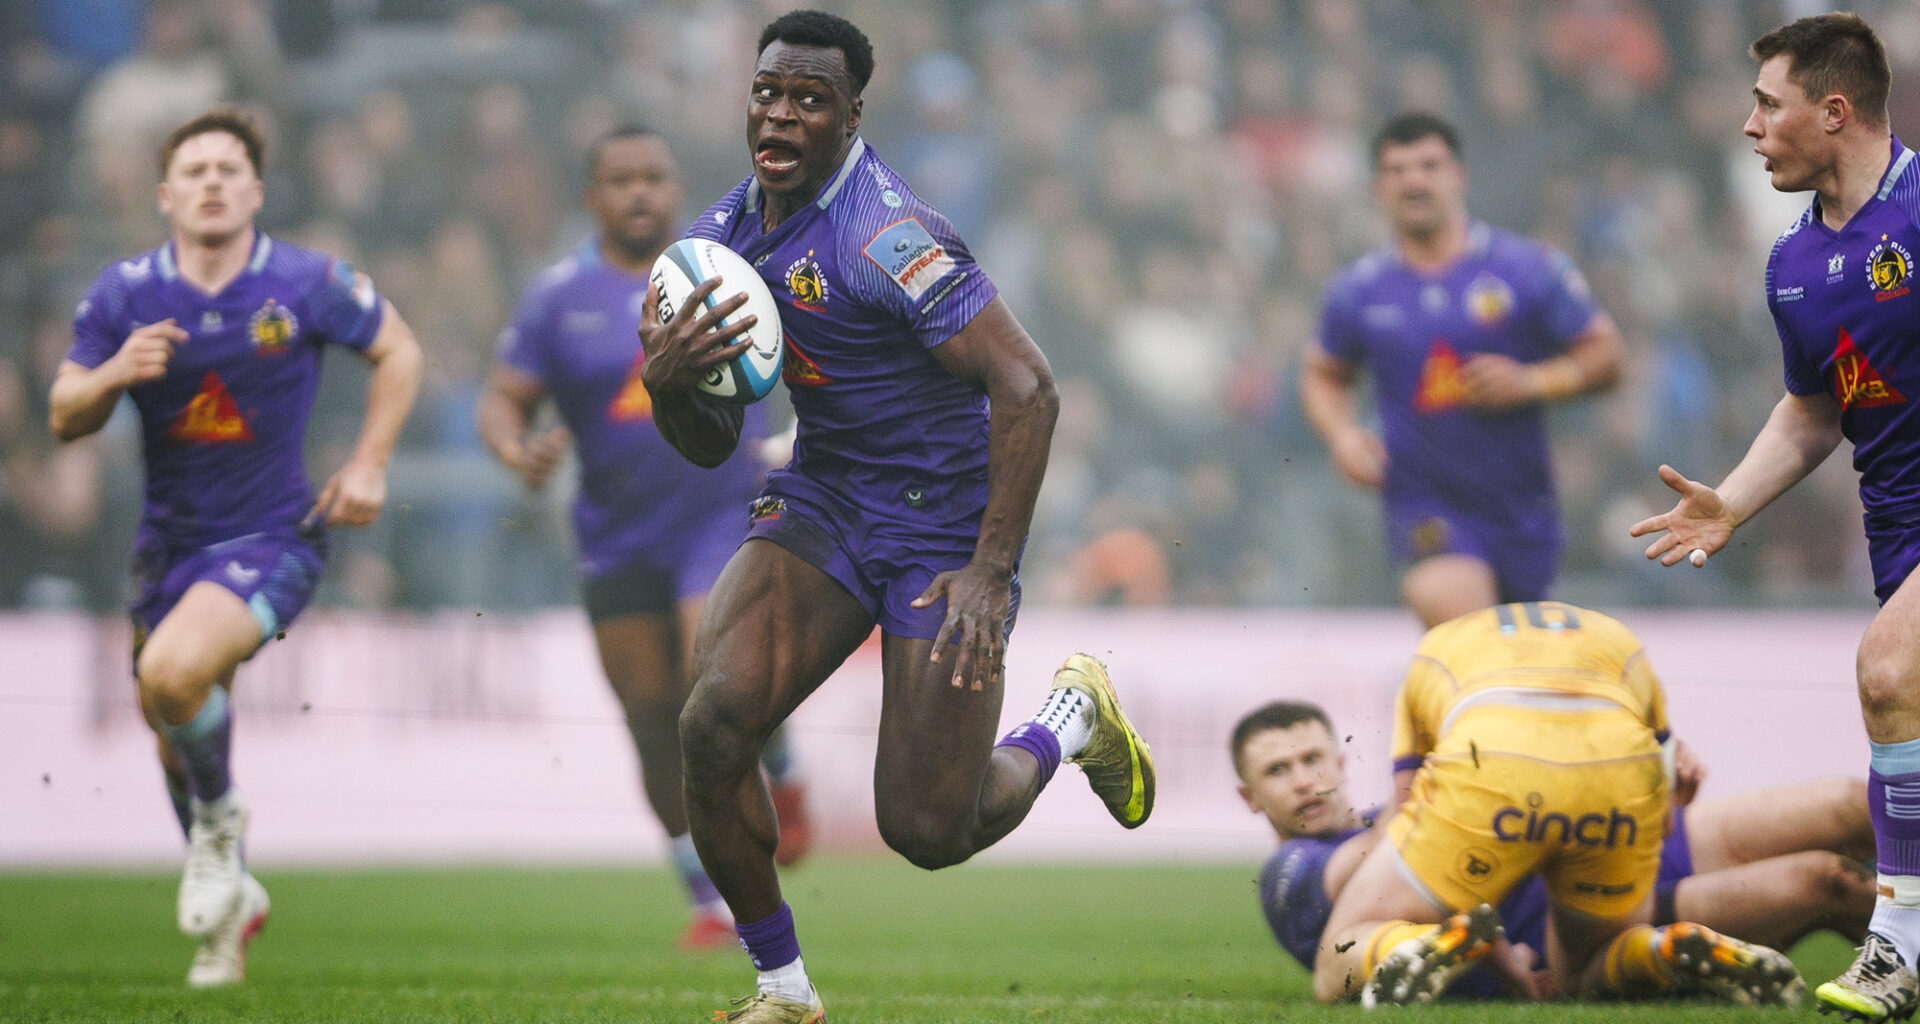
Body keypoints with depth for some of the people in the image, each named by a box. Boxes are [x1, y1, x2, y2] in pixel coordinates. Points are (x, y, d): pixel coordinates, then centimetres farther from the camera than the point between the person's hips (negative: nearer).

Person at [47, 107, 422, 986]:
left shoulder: (307, 283, -10)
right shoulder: (124, 294, -5)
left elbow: (397, 350, 6)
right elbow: (64, 418, -2)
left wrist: (368, 465, -2)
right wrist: (115, 372, -23)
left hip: (274, 535, -4)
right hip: (170, 541, 4)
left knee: (173, 670, -29)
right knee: (177, 740, 13)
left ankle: (220, 821, 1)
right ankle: (229, 905, 37)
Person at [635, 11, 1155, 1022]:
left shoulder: (888, 236, -22)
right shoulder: (722, 234, 3)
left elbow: (1027, 387, -25)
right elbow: (709, 445, 10)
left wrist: (991, 573, -25)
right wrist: (667, 384, -14)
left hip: (941, 523, -6)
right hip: (819, 501, 6)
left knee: (927, 829, -6)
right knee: (712, 723, -18)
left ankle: (1072, 718, 27)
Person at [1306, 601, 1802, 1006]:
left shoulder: (1433, 654, 39)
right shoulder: (1619, 643, 42)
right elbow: (1659, 822, 40)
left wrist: (1509, 967, 39)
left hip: (1488, 766, -2)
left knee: (1337, 971, 11)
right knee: (1583, 976, 29)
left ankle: (1438, 947, -24)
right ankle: (1681, 952, -5)